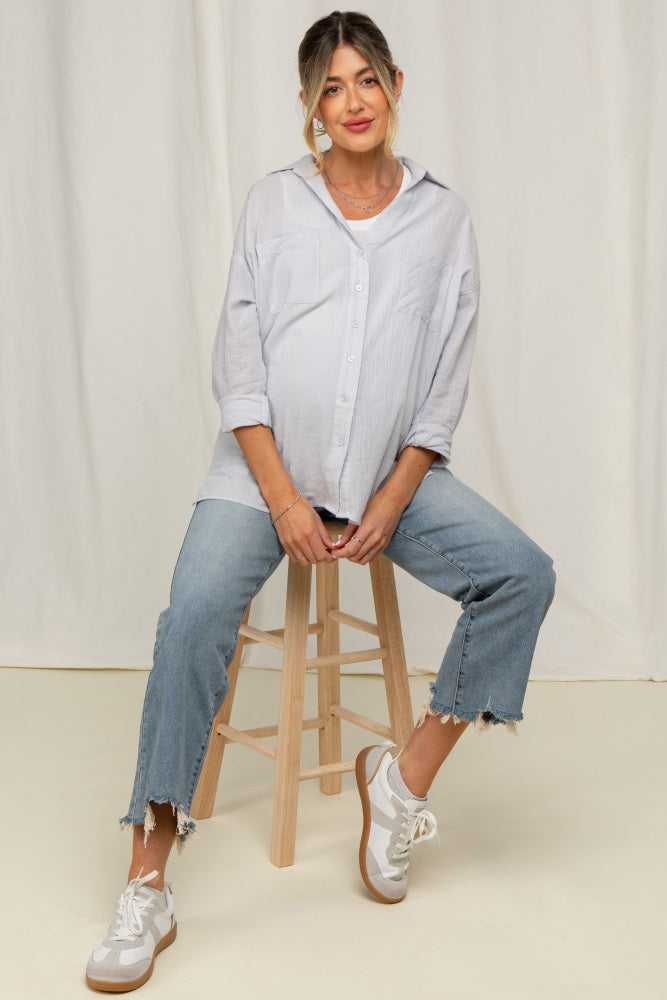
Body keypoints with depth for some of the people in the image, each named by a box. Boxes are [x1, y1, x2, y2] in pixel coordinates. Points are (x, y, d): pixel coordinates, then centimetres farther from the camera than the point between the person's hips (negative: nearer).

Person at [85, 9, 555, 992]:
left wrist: (392, 504, -7)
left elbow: (446, 380, 4)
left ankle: (406, 775, -3)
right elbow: (239, 361, -2)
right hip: (267, 465, -2)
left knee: (523, 574, -17)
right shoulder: (273, 203, 3)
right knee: (195, 615, -24)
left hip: (395, 469, 2)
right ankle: (147, 890, -17)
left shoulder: (443, 217, 5)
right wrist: (282, 498, -12)